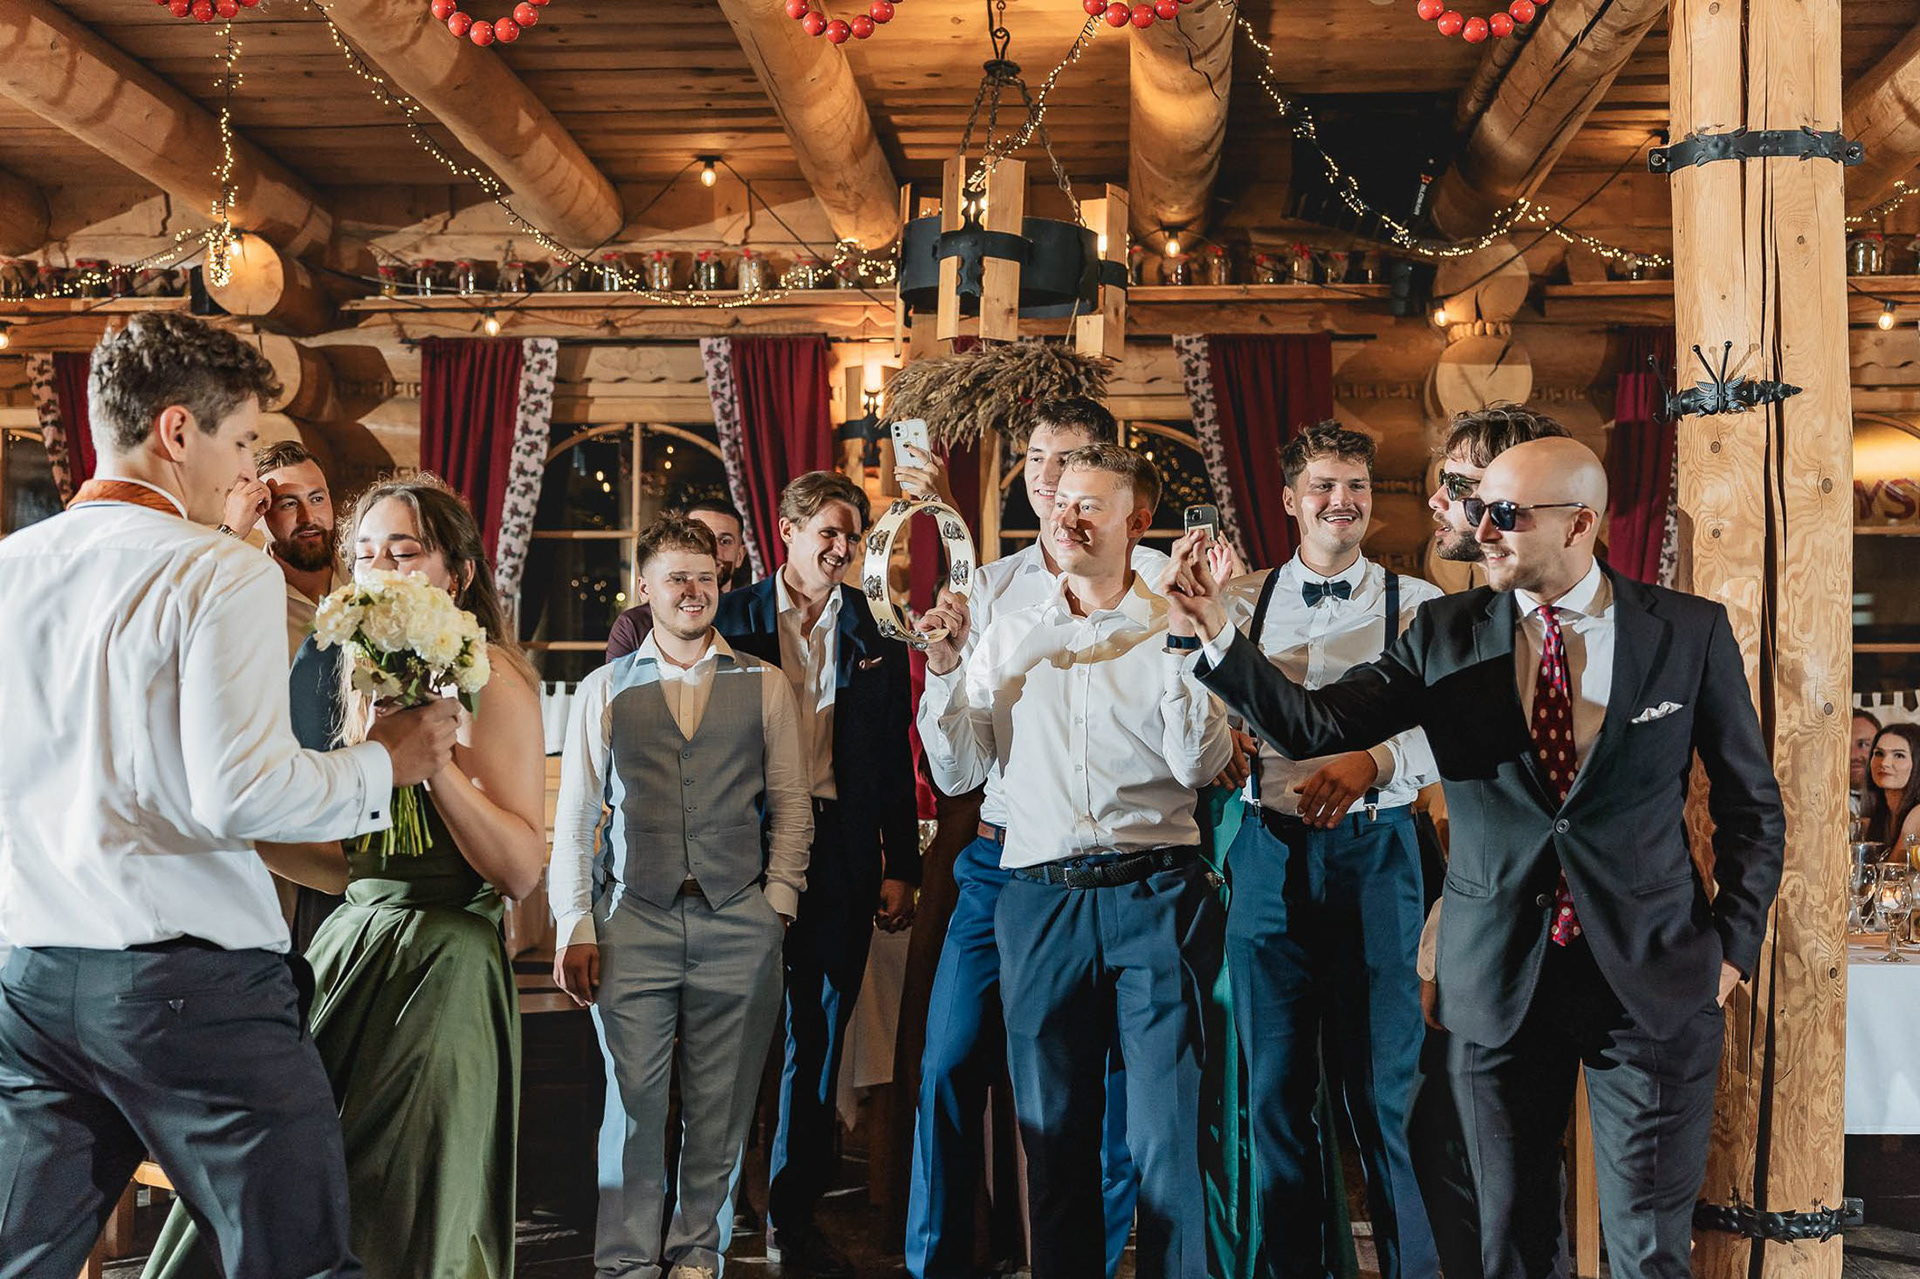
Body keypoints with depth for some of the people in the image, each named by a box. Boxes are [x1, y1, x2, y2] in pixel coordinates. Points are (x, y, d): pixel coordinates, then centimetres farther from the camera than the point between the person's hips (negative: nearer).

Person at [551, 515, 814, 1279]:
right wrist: (574, 927, 0)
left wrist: (778, 902, -1)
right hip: (634, 919, 0)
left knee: (720, 1103, 5)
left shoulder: (765, 686, 9)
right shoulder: (604, 691, 9)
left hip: (739, 922, 1)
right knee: (633, 1099, -1)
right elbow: (575, 815, 6)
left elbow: (791, 805, 8)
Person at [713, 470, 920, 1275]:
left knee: (817, 1036, 8)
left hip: (841, 850, 2)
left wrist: (900, 867, 5)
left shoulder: (875, 631, 8)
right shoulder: (734, 619, 2)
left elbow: (896, 758, 9)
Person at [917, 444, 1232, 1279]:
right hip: (1039, 895, 3)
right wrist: (945, 669, -1)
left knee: (1165, 1132, -3)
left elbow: (1202, 767, -6)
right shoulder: (1009, 638, 12)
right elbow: (956, 774, 11)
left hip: (1153, 891, -3)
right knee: (1053, 1130, 9)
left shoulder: (1173, 631, 4)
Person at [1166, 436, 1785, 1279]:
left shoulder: (1691, 632, -4)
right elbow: (1313, 725, -7)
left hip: (1654, 980, -1)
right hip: (1499, 980, 2)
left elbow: (1751, 800, 5)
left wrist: (1734, 942, 2)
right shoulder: (1446, 634, -1)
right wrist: (1216, 636, -20)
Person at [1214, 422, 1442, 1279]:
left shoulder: (1415, 605, 3)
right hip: (1268, 850, 2)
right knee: (1275, 1086, 8)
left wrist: (1370, 763, -26)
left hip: (1374, 851, -2)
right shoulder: (1242, 602, 9)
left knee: (1383, 1086, 0)